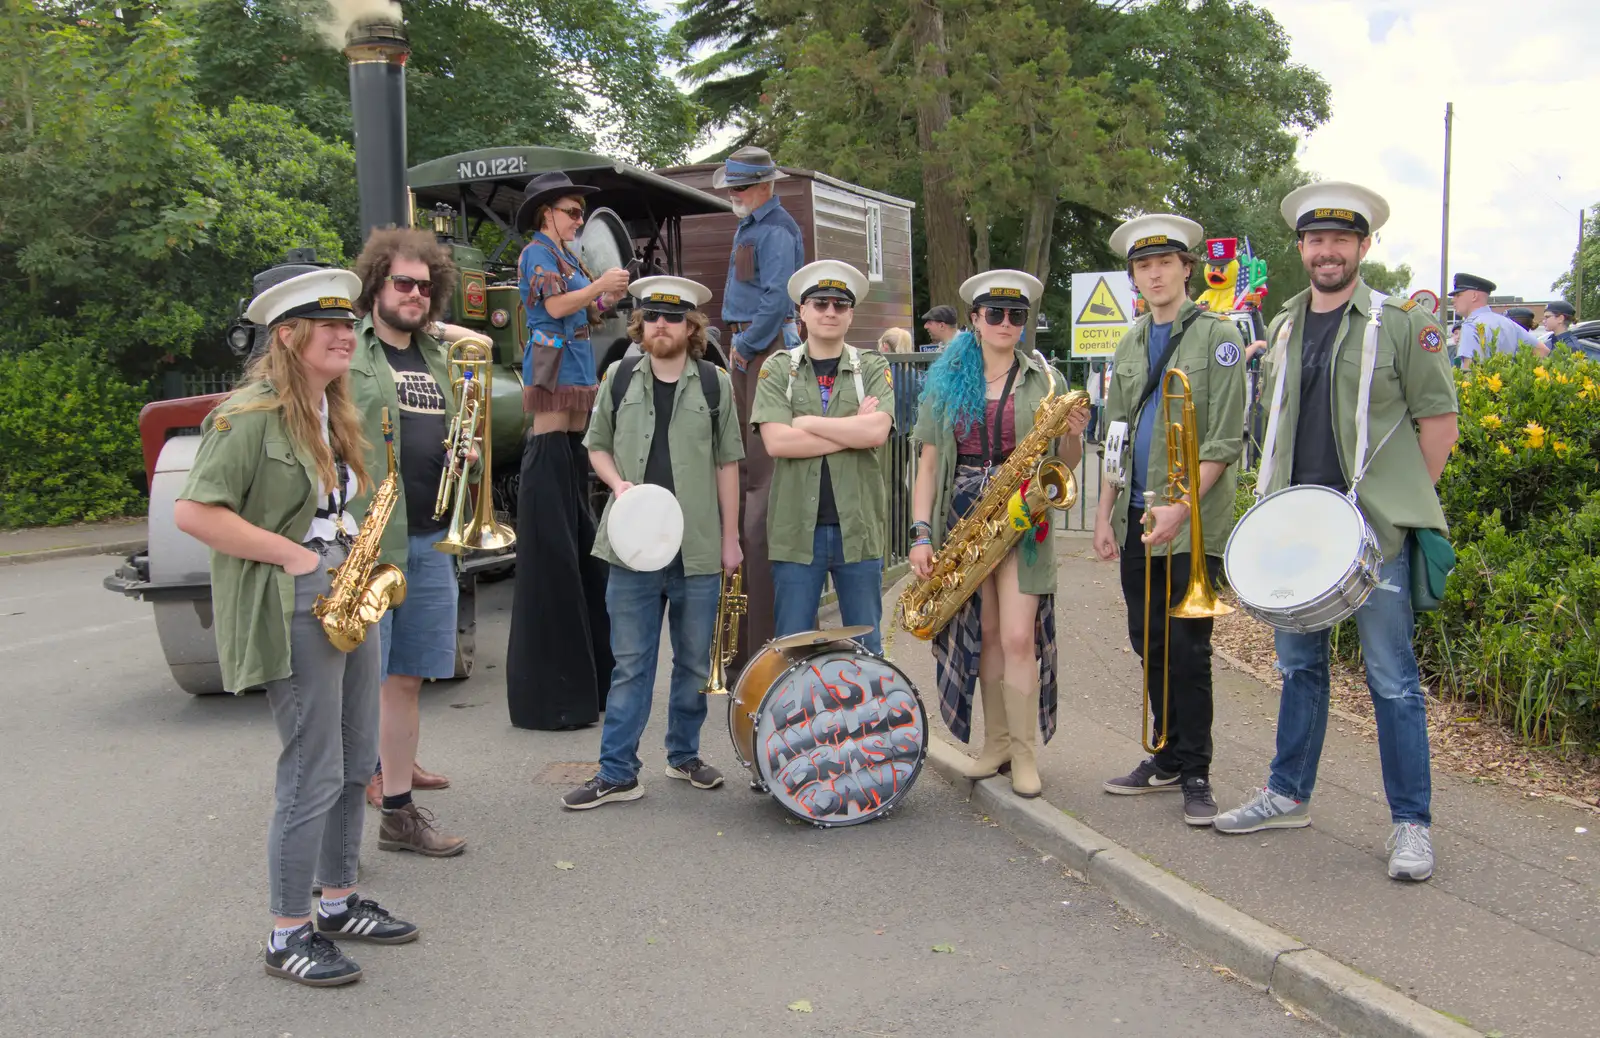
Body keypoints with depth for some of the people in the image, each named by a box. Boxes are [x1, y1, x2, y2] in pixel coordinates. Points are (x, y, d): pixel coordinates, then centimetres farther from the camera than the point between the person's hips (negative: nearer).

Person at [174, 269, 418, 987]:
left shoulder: (333, 414, 14)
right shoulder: (252, 414, -14)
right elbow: (192, 512, -20)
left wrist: (351, 548, 8)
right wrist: (293, 554, -18)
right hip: (293, 611, -9)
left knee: (356, 765, 14)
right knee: (313, 778, -4)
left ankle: (338, 903, 30)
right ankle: (288, 937, 10)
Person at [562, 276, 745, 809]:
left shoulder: (715, 383, 2)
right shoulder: (620, 378, 5)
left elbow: (726, 464, 5)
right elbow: (597, 445, 15)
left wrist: (730, 538, 4)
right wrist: (617, 483, -6)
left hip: (699, 549, 0)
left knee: (695, 662, 12)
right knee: (630, 665, 4)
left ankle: (684, 754, 29)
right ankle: (617, 773, 11)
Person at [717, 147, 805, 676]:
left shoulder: (776, 229, -11)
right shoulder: (749, 226, 20)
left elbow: (776, 295, -20)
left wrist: (747, 344, -13)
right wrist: (737, 341, 14)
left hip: (769, 343, -10)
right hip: (745, 344, 10)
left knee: (764, 455, -10)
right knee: (743, 449, 12)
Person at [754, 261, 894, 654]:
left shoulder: (873, 368, 6)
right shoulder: (777, 369, 4)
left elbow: (877, 431, -12)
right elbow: (776, 441, -11)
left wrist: (807, 422, -9)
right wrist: (853, 430, -9)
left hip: (859, 528, 1)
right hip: (796, 529, 0)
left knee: (867, 649, 11)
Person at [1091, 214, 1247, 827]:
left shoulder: (1218, 337, -3)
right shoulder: (1129, 347, 15)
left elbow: (1225, 441, -10)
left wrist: (1180, 507, -19)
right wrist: (1105, 514, 9)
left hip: (1194, 521, -6)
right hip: (1136, 521, 6)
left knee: (1187, 649, -2)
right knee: (1149, 644, 10)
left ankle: (1195, 773, 11)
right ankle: (1166, 758, 24)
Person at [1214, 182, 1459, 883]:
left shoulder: (1404, 322, -3)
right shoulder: (1283, 329, 13)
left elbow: (1439, 420, -1)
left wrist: (1404, 502, -4)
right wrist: (1276, 499, 12)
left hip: (1376, 529, -5)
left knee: (1391, 678, -1)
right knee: (1300, 664, 14)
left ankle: (1411, 823, 9)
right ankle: (1289, 795, 27)